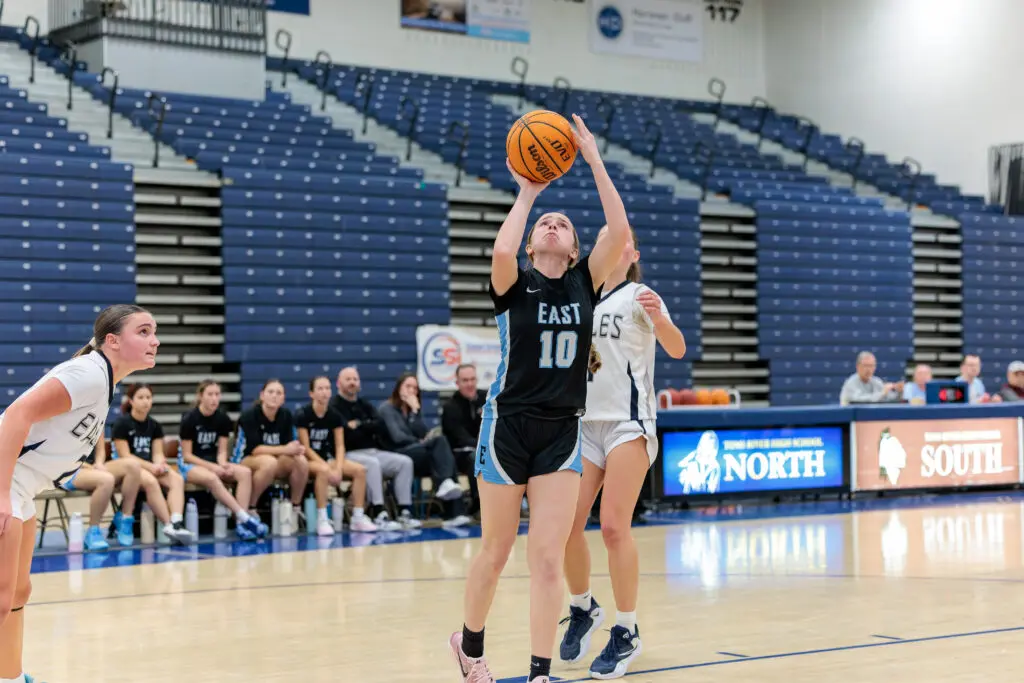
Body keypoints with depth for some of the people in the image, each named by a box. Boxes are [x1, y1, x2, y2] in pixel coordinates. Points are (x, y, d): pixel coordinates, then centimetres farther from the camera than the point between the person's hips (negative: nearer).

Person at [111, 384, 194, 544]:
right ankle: (168, 525, -39)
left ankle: (177, 523, -43)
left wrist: (159, 464, -15)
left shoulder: (154, 426, 14)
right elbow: (125, 456, -9)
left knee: (177, 479, -25)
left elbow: (157, 453, 9)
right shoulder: (122, 424, -3)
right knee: (150, 481, -38)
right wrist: (151, 466, -18)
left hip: (151, 467, 6)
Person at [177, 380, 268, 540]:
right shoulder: (189, 419, -11)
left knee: (245, 472, -24)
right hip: (190, 464, -5)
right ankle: (246, 518, -42)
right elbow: (187, 455, -11)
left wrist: (223, 465, -19)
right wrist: (212, 467, -22)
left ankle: (241, 524, -35)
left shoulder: (222, 419, 2)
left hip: (214, 463, 5)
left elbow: (222, 451, 4)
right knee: (211, 478, -39)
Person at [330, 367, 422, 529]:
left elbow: (378, 425, 3)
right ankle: (378, 513, -38)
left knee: (405, 462, -11)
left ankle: (404, 512, -18)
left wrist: (358, 425, -9)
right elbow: (344, 432, -16)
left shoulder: (365, 405, 21)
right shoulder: (333, 406, 0)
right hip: (349, 454, -7)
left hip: (372, 452, 7)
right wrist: (367, 428, -6)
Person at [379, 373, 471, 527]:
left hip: (421, 456, 6)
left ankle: (453, 514, -38)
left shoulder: (412, 409, 24)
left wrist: (415, 411, -1)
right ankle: (445, 484, -41)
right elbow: (397, 437, -10)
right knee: (439, 440, -27)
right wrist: (420, 442, 0)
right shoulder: (387, 408, 5)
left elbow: (422, 434, 6)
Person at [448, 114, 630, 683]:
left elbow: (620, 231, -10)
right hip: (508, 426, -1)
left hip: (562, 433, 2)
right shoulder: (514, 286, -2)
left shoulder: (585, 284, 5)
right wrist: (527, 194, -12)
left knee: (548, 559, -6)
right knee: (496, 553, 9)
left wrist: (594, 160, -10)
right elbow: (501, 251, -26)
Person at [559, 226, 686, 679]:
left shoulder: (638, 296, -2)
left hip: (628, 422, -5)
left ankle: (626, 633, -3)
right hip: (585, 421, 5)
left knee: (614, 527, -14)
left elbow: (676, 349, -17)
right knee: (567, 526, -3)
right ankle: (583, 609, 20)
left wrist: (658, 318, -35)